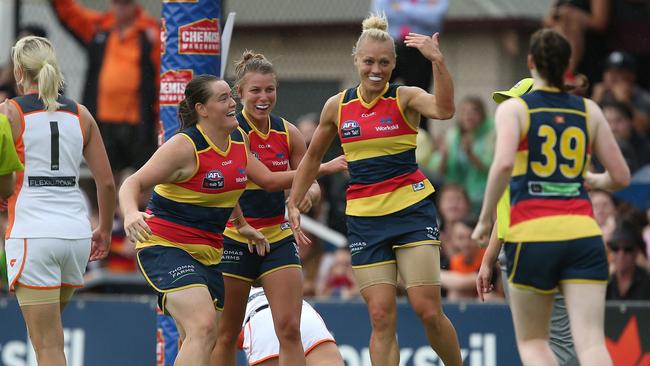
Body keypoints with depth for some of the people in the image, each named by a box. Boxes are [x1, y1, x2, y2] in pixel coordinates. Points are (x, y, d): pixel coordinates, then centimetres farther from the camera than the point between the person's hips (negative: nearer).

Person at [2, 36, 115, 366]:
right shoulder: (80, 115, 9)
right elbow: (107, 182, 9)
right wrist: (104, 230, 22)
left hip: (32, 235, -5)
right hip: (76, 233, 5)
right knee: (50, 329, 26)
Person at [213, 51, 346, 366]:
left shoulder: (288, 134, 3)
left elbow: (310, 184, 8)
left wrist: (308, 195, -15)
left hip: (278, 237, 4)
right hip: (234, 239, -4)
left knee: (290, 330, -6)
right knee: (227, 334, 3)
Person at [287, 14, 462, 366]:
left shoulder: (405, 98, -5)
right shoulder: (337, 106, 6)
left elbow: (444, 109, -27)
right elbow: (313, 157, 20)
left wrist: (437, 60, -38)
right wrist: (293, 202, 17)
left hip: (412, 210, -3)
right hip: (363, 216, 3)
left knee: (428, 310, -10)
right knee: (381, 316, -5)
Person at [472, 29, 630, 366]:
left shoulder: (513, 108, 2)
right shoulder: (588, 111, 11)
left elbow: (503, 163, -16)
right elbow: (620, 176, 12)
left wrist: (485, 219, -4)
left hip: (532, 236, -2)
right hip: (583, 233, 2)